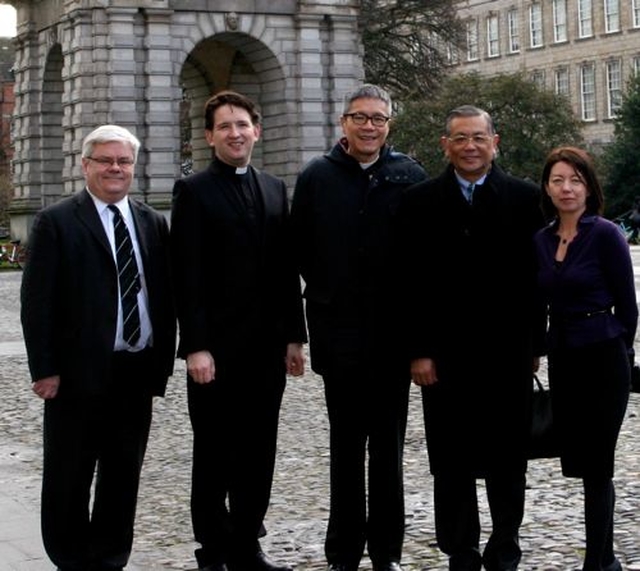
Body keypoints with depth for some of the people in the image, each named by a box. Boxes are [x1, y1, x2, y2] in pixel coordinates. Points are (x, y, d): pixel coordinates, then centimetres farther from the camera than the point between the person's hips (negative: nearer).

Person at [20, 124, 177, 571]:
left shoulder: (153, 223, 11)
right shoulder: (56, 222, -2)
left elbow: (165, 297, 12)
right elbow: (37, 301, -6)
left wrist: (162, 364, 6)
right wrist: (44, 369, -11)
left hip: (138, 372, 4)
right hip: (78, 374, -4)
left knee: (124, 477, 11)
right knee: (69, 479, 5)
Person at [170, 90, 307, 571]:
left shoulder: (275, 189, 12)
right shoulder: (194, 191, -3)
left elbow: (287, 269, 12)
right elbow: (188, 276, -9)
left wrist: (294, 337, 7)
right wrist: (196, 346, -15)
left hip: (267, 346, 5)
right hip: (216, 348, -5)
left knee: (258, 454, 9)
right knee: (214, 456, 5)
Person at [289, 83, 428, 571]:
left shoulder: (411, 177, 1)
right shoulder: (317, 177, 2)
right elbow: (302, 250, 4)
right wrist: (327, 295, 4)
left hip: (394, 332, 0)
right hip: (340, 332, 0)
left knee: (388, 445, 7)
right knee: (346, 445, 9)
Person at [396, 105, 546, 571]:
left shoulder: (525, 199, 2)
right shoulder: (421, 201, 2)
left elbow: (536, 276, 3)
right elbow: (411, 283, 0)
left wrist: (534, 345, 1)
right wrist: (419, 351, -6)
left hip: (508, 355, 0)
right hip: (445, 356, 0)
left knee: (508, 461, 9)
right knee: (452, 463, 6)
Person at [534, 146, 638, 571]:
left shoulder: (605, 235, -10)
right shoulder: (541, 240, 8)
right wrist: (538, 350, 10)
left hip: (603, 360, -6)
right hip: (562, 360, 6)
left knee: (595, 465, -2)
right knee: (581, 461, 11)